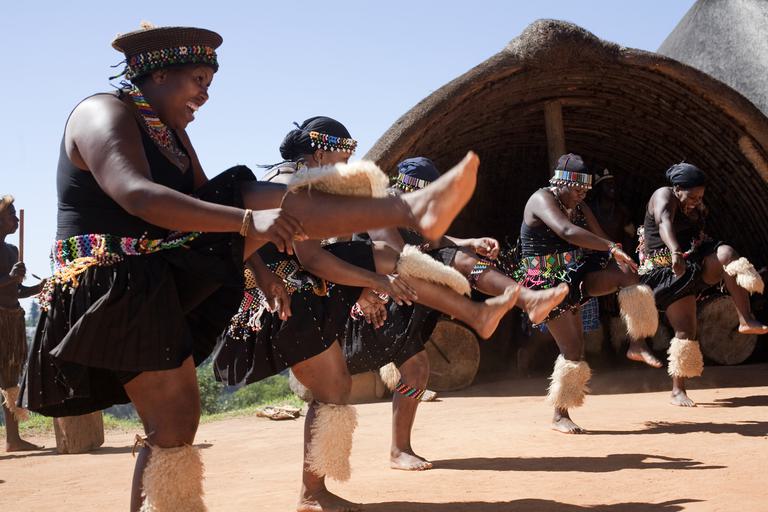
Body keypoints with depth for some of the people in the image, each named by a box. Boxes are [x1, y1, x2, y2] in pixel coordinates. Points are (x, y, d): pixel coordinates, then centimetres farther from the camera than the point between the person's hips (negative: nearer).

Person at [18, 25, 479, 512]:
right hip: (119, 291, -8)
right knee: (175, 426, -11)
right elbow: (137, 197, -31)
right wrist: (248, 221, -36)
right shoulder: (103, 114, -15)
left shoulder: (171, 130, 14)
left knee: (272, 199, -8)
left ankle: (413, 208, -20)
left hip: (171, 271, 8)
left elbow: (204, 202, 15)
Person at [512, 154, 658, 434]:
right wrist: (612, 247, -40)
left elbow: (599, 237, 6)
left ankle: (639, 342, -10)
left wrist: (619, 258, -12)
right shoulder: (542, 199, -16)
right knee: (572, 348, -10)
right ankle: (560, 416, 4)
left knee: (626, 273, -16)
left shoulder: (579, 207, 10)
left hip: (573, 277, 7)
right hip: (548, 282, -7)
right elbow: (567, 231, -35)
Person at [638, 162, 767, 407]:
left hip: (695, 262, 6)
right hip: (670, 270, -6)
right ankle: (678, 391, 0)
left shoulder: (695, 205, 12)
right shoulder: (664, 196, -13)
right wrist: (676, 252, -52)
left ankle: (746, 320, -32)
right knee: (685, 329, -11)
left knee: (727, 253, -24)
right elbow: (665, 224, -34)